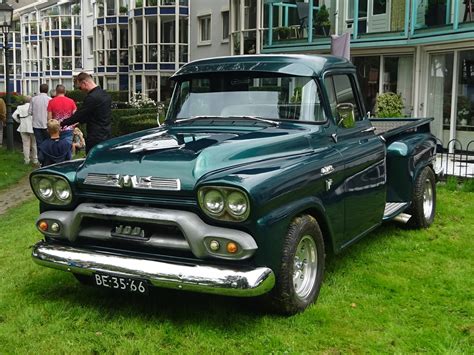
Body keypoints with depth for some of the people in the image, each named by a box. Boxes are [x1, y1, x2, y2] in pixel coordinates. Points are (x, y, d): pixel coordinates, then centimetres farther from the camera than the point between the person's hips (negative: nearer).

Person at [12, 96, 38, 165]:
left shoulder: (20, 107, 5)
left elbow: (14, 115, -3)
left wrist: (19, 121, 8)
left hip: (23, 128, 3)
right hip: (32, 127, -3)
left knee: (26, 144, 7)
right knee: (34, 144, 8)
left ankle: (27, 160, 8)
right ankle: (35, 160, 13)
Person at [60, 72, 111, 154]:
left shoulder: (92, 97, -18)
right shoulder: (105, 94, 11)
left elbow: (78, 115, -14)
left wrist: (61, 124, -2)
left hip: (95, 138, -9)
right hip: (106, 135, 9)